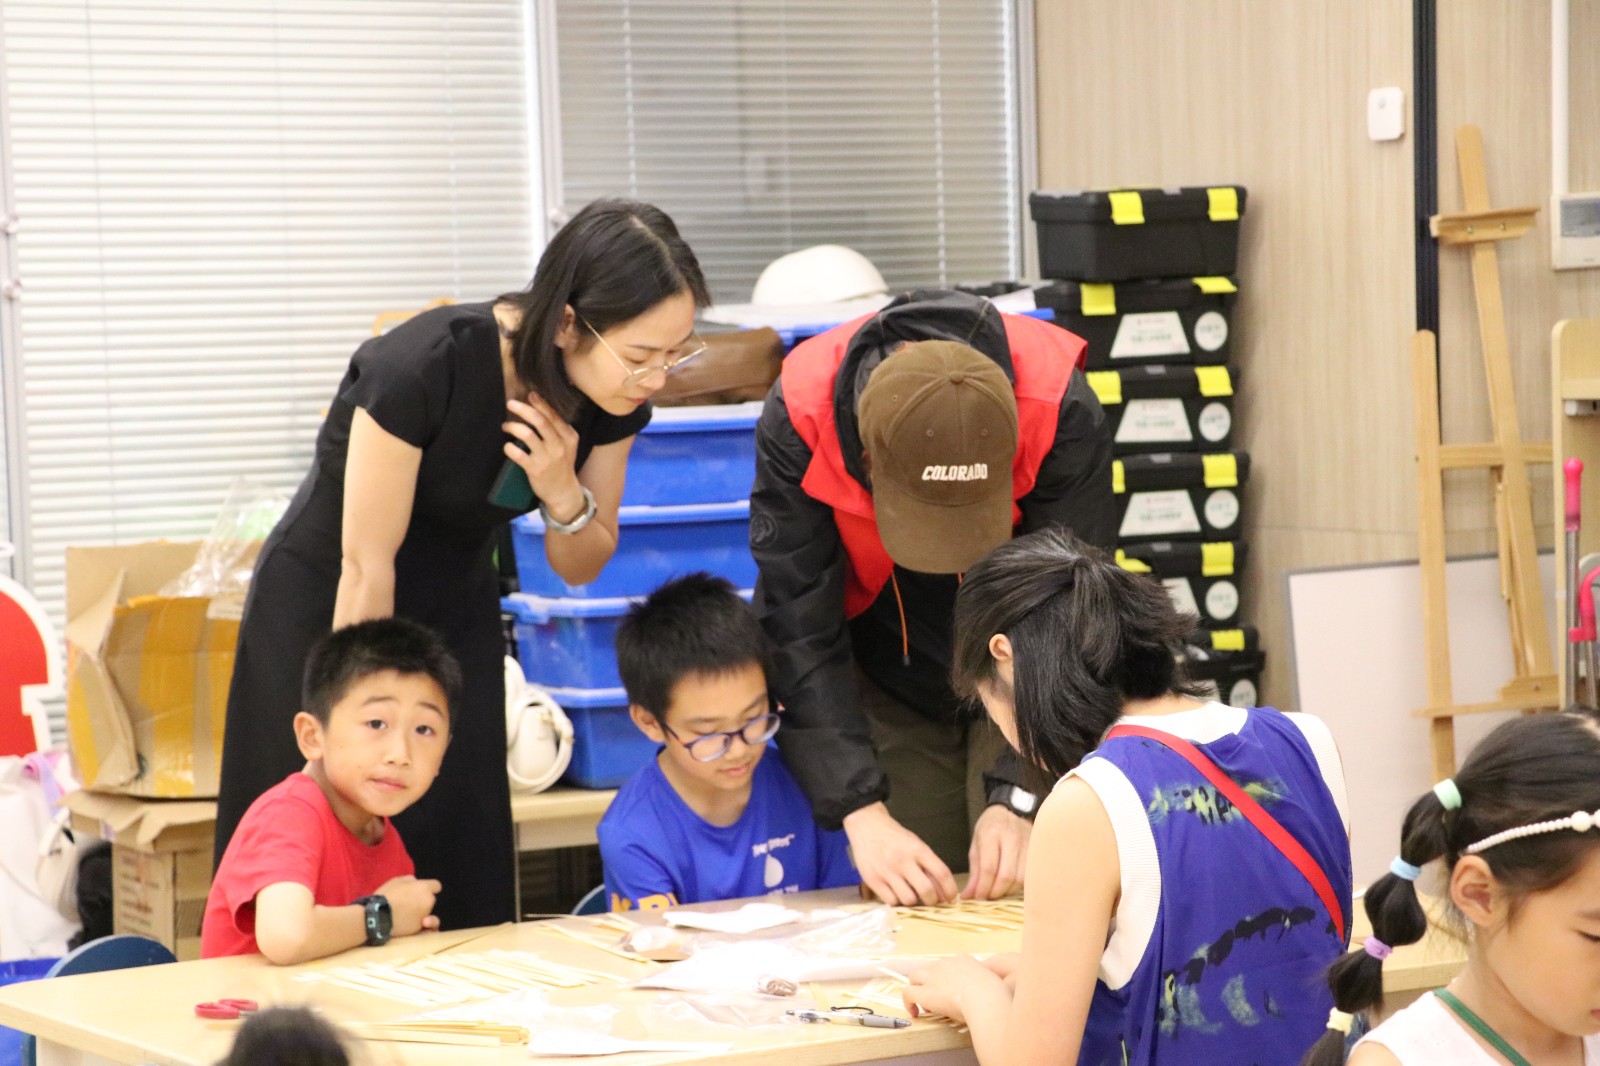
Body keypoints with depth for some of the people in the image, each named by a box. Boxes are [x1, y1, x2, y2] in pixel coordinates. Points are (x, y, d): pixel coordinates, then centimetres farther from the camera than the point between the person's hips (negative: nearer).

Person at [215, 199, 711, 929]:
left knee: (465, 889, 1)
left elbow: (579, 568, 0)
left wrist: (563, 492, -23)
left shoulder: (613, 401, -14)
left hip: (455, 609, 5)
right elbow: (366, 567, -24)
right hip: (323, 612, -5)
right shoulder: (426, 367, -32)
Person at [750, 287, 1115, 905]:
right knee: (907, 900, -5)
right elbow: (800, 634, -26)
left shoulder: (1062, 411, -32)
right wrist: (862, 812, -34)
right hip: (888, 678, 1)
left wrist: (1017, 799, -33)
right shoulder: (798, 419, -30)